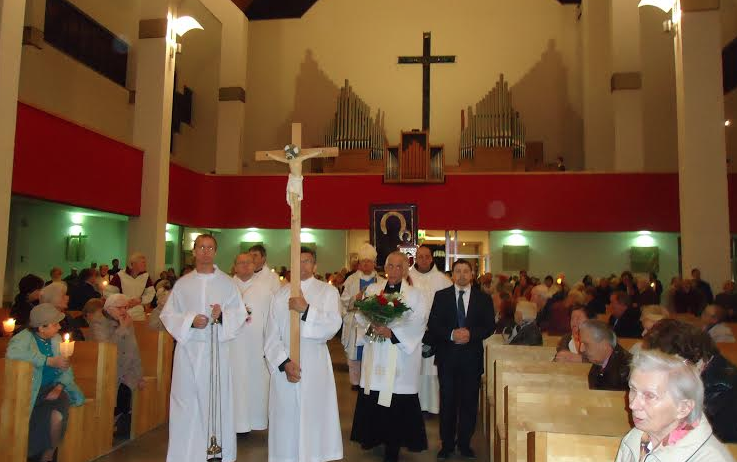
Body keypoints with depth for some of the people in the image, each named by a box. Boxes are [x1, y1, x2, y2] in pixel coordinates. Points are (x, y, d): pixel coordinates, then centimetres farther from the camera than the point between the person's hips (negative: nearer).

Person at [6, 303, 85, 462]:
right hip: (31, 391, -3)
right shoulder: (25, 337, -7)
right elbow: (11, 353, -31)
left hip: (52, 388, 3)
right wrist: (50, 361, -28)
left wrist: (58, 388, -11)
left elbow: (66, 369, 9)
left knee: (58, 416, -25)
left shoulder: (56, 339, 8)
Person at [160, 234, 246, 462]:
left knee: (217, 399, 2)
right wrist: (190, 321, -12)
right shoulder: (183, 283, 7)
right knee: (187, 401, 2)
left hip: (217, 348, -1)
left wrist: (222, 315, -17)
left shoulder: (227, 283, 5)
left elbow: (240, 313, 3)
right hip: (188, 348, 1)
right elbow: (167, 314, 6)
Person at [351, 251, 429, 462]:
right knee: (372, 399, 5)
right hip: (375, 355, 3)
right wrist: (371, 325, -14)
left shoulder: (415, 295, 1)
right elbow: (361, 316, 6)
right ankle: (373, 436, 26)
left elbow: (417, 325, -9)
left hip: (400, 356, -3)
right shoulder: (372, 289, 10)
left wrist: (392, 332, -20)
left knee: (397, 402, -1)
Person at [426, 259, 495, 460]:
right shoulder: (441, 296, 3)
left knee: (469, 402, 7)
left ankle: (464, 443, 23)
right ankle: (447, 444, 20)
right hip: (447, 355, 0)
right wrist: (451, 334, -17)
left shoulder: (483, 298, 5)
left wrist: (471, 333, -16)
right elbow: (432, 324, -2)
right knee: (447, 401, 7)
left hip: (472, 356, 1)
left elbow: (489, 326, 0)